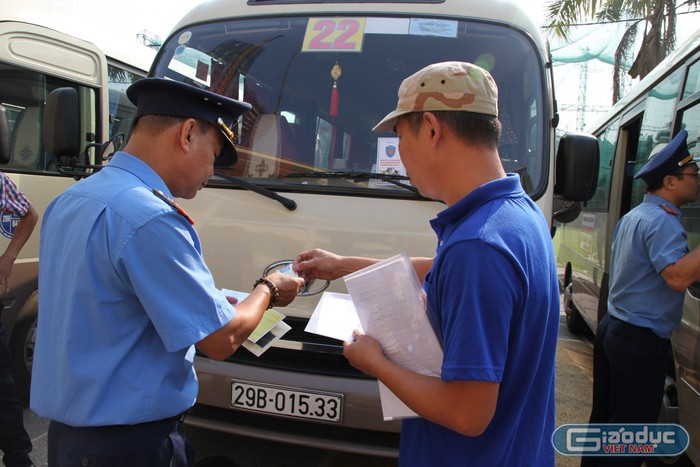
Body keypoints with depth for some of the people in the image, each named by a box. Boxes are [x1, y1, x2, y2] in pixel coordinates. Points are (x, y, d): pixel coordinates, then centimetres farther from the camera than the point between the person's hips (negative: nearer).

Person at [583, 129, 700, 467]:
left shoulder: (632, 216, 13)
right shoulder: (663, 221, -17)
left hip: (612, 328, 9)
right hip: (642, 340, -9)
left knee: (604, 415, 19)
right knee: (632, 430, 2)